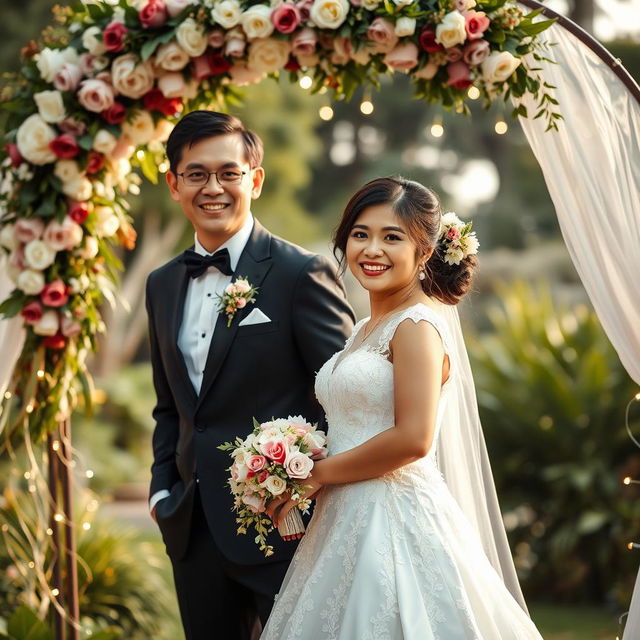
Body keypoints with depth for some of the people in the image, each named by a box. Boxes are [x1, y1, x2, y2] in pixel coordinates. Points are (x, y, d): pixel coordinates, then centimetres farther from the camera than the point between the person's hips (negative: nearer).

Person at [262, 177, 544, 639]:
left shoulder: (417, 327, -12)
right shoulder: (366, 329, 15)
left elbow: (412, 439, -21)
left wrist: (317, 474, -12)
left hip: (395, 522, -9)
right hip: (350, 522, 9)